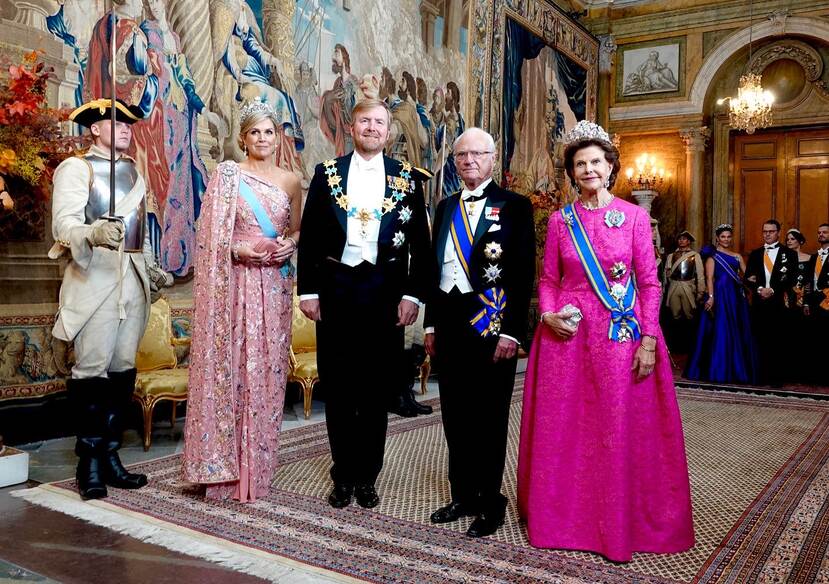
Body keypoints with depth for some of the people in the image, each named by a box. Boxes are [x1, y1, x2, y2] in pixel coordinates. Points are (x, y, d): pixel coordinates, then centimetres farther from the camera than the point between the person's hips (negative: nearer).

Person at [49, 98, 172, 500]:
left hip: (134, 277, 6)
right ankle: (89, 462, 2)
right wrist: (94, 233, -34)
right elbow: (64, 224, -14)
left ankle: (110, 455, 12)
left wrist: (153, 270, 16)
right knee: (92, 368, -7)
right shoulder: (76, 168, 0)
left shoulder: (133, 170, 20)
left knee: (123, 369, 5)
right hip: (95, 276, -6)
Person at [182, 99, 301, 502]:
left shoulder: (290, 180, 11)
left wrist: (289, 244, -2)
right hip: (234, 281, -3)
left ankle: (258, 465, 18)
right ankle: (226, 466, 10)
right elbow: (209, 234, 0)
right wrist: (237, 249, -16)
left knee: (267, 369, 6)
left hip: (274, 284, 3)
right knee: (229, 366, -2)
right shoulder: (226, 174, 2)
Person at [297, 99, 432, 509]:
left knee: (377, 389, 8)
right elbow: (309, 236, 4)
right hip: (336, 288, 1)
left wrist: (412, 294, -4)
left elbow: (420, 241, 3)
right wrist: (307, 290, -2)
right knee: (337, 388, 8)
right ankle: (344, 476, 23)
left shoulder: (408, 178, 5)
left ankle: (367, 477, 22)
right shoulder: (327, 173, 6)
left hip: (384, 291, 0)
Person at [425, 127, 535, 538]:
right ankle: (462, 496, 27)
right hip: (449, 322, 6)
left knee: (489, 418, 4)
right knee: (455, 416, 12)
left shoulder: (514, 206, -2)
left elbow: (524, 273, -9)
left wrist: (512, 331, -15)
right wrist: (431, 324, 12)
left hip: (492, 323, -5)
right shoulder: (446, 208, 15)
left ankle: (490, 504, 18)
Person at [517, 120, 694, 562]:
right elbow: (548, 279, 10)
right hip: (566, 335, 2)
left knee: (619, 430, 3)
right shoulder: (560, 220, 6)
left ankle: (619, 522, 21)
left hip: (620, 335, -1)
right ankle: (564, 516, 25)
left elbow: (649, 283, 0)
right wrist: (548, 314, -9)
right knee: (562, 428, 7)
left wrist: (648, 340, -7)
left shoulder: (635, 216, 2)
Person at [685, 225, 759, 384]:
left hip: (736, 297, 5)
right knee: (720, 332, -4)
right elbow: (709, 278, -7)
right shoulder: (712, 256, 2)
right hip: (719, 296, -5)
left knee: (737, 333, 8)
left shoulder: (737, 257, 17)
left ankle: (737, 370, 17)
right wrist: (710, 297, -19)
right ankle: (718, 370, 3)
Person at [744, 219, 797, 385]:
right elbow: (748, 278, 7)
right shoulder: (755, 254, 14)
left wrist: (772, 290, -13)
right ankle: (762, 375, 9)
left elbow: (791, 279, -3)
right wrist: (759, 289, -10)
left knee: (779, 342, -1)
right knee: (761, 341, 3)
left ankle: (777, 377, 5)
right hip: (759, 303, 2)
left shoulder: (789, 253, 6)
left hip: (779, 303, -2)